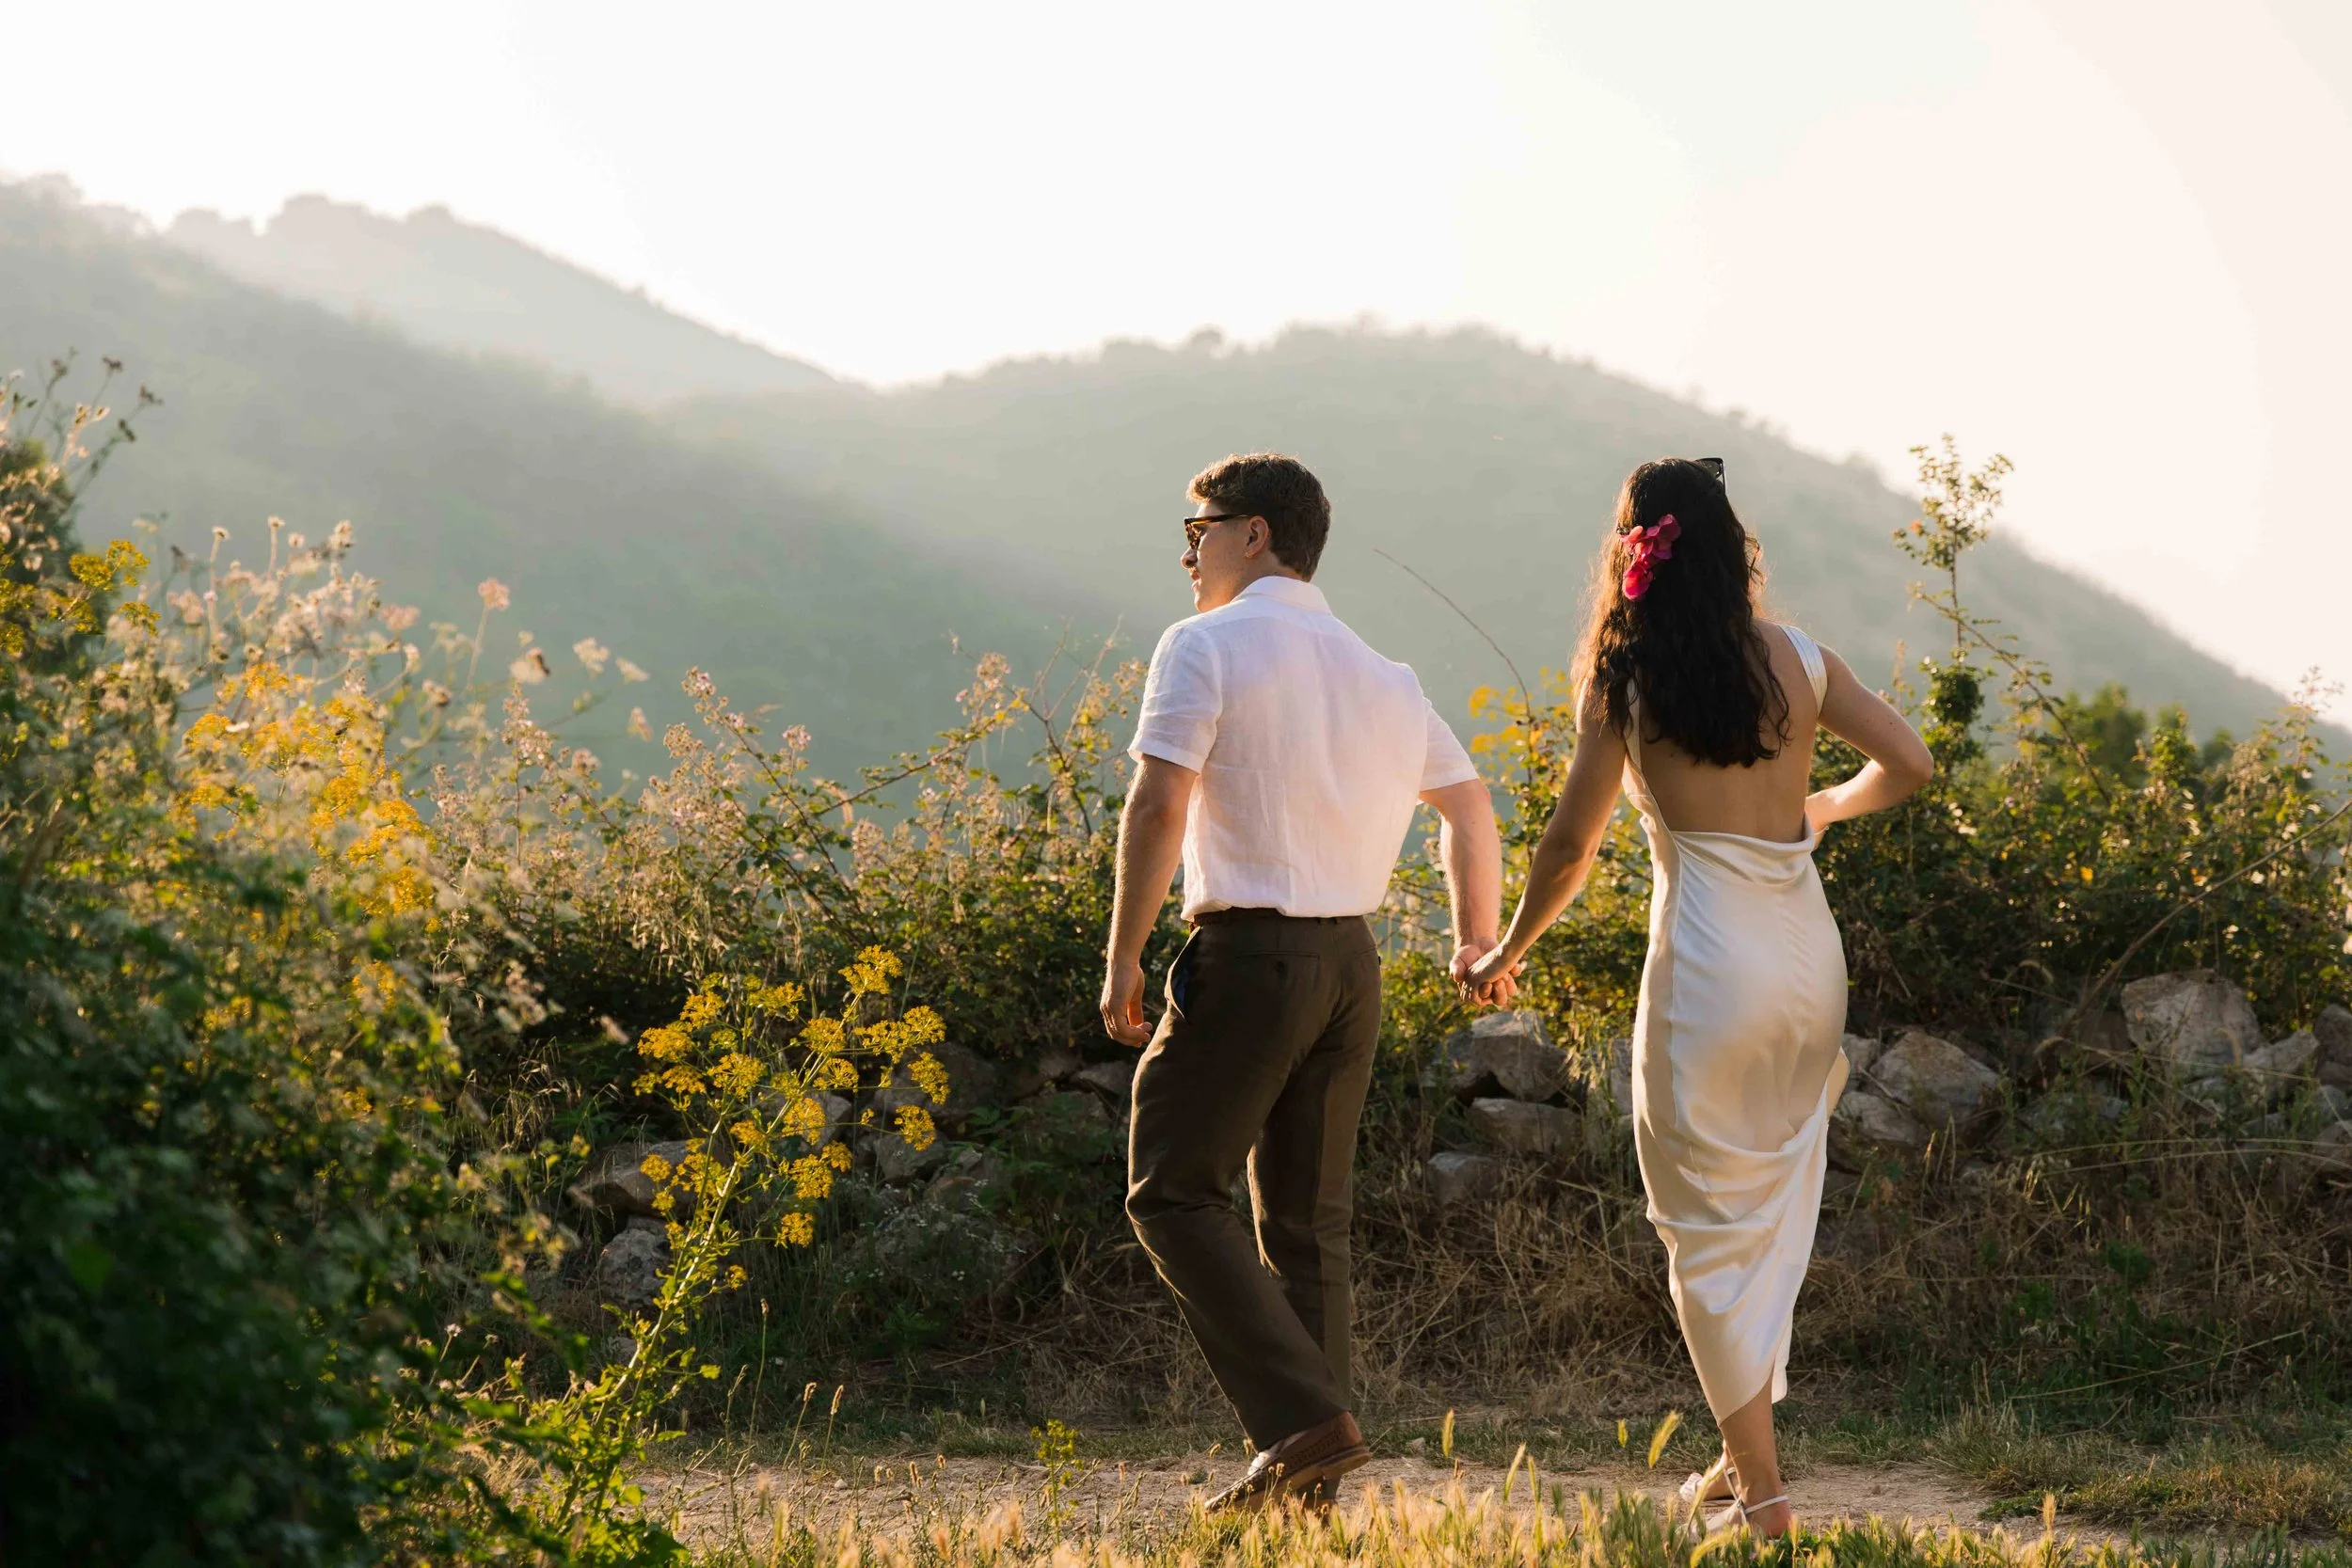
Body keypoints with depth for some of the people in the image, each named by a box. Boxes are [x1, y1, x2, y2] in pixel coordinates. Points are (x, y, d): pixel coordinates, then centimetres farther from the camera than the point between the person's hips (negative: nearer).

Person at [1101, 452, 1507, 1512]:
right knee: (1306, 1219, 13)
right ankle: (1303, 1478, 13)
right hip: (1352, 961, 7)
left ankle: (1303, 1417, -14)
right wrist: (1478, 947, 26)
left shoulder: (1206, 647, -6)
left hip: (1247, 956, -7)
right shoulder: (1379, 675, 15)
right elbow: (1467, 801, 20)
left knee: (1175, 1194, 1)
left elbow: (1160, 802, -16)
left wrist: (1124, 956, -13)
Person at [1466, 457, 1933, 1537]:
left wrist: (1505, 953, 11)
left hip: (1709, 961, -4)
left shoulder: (1622, 680, -7)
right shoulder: (1796, 660, 2)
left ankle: (1761, 1489, 6)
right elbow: (1908, 765, 6)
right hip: (1809, 954, 4)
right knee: (1776, 1212, 18)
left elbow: (1569, 846, -4)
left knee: (1710, 1229, 6)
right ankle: (1746, 1450, 24)